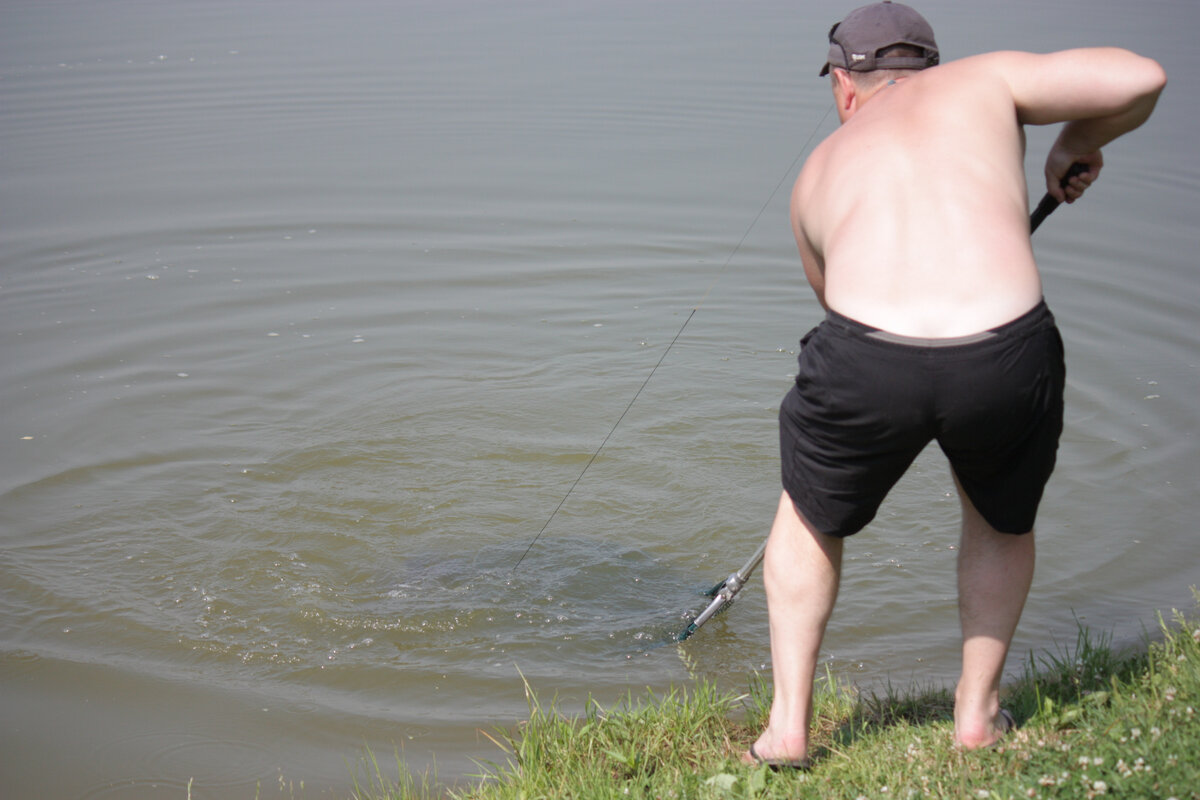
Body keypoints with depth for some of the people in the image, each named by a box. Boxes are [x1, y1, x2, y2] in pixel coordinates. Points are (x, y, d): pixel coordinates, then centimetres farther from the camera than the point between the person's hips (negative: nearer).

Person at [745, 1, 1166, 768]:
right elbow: (1141, 78, 14)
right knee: (1002, 518, 32)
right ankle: (978, 711, 40)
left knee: (809, 517, 31)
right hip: (1007, 357, 0)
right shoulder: (982, 81, 22)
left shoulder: (821, 170, 28)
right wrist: (1079, 142, 34)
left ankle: (788, 725, 29)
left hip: (867, 359, 1)